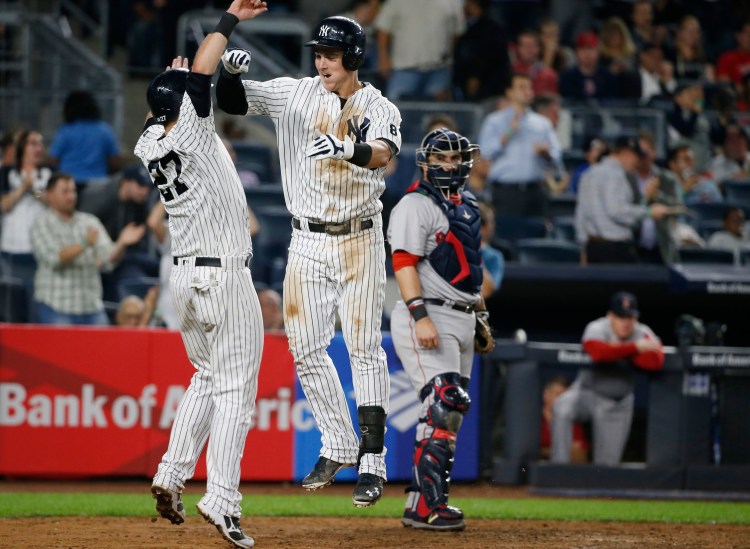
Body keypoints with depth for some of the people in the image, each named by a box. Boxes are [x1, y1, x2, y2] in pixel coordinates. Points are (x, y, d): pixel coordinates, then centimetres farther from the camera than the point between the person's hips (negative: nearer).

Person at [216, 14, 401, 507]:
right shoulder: (296, 95, 2)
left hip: (360, 240, -4)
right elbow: (232, 101, 1)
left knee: (365, 347, -6)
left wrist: (347, 148, -49)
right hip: (308, 240, 4)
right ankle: (339, 447, 20)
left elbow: (383, 153, -28)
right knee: (306, 347, 5)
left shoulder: (379, 109, -7)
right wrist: (232, 72, -21)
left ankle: (372, 461, -4)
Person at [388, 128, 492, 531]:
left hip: (461, 320, 9)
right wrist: (421, 316, -26)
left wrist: (482, 317, 22)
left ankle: (422, 503, 13)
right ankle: (426, 507, -21)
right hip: (427, 319, -9)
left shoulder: (467, 208, 19)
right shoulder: (415, 206, -8)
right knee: (443, 407, -19)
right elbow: (404, 263, -17)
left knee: (448, 413, 8)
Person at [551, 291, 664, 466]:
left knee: (608, 461, 2)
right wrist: (635, 347, -35)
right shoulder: (597, 329, -14)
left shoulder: (643, 333, -5)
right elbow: (598, 352, -37)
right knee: (562, 409, -34)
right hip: (589, 392, -3)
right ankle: (559, 466, -32)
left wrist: (619, 350, -26)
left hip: (618, 404, 3)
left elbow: (656, 361, -23)